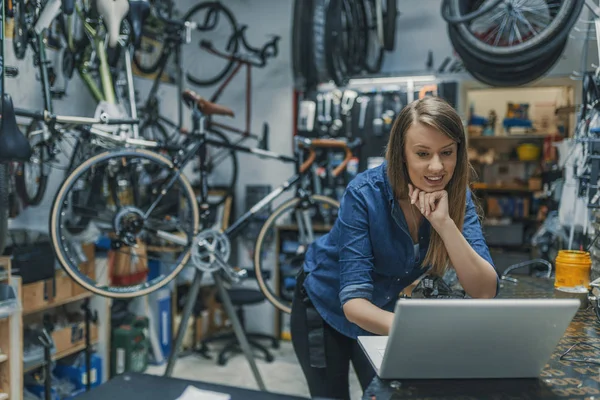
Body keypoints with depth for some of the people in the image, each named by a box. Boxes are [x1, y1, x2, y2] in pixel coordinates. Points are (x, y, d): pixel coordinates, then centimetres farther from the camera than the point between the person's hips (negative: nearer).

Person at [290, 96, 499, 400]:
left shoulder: (456, 196, -18)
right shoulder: (365, 193, -31)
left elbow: (484, 292, -26)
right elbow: (354, 301, -35)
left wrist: (444, 222, -38)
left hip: (389, 312, 4)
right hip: (328, 307, -3)